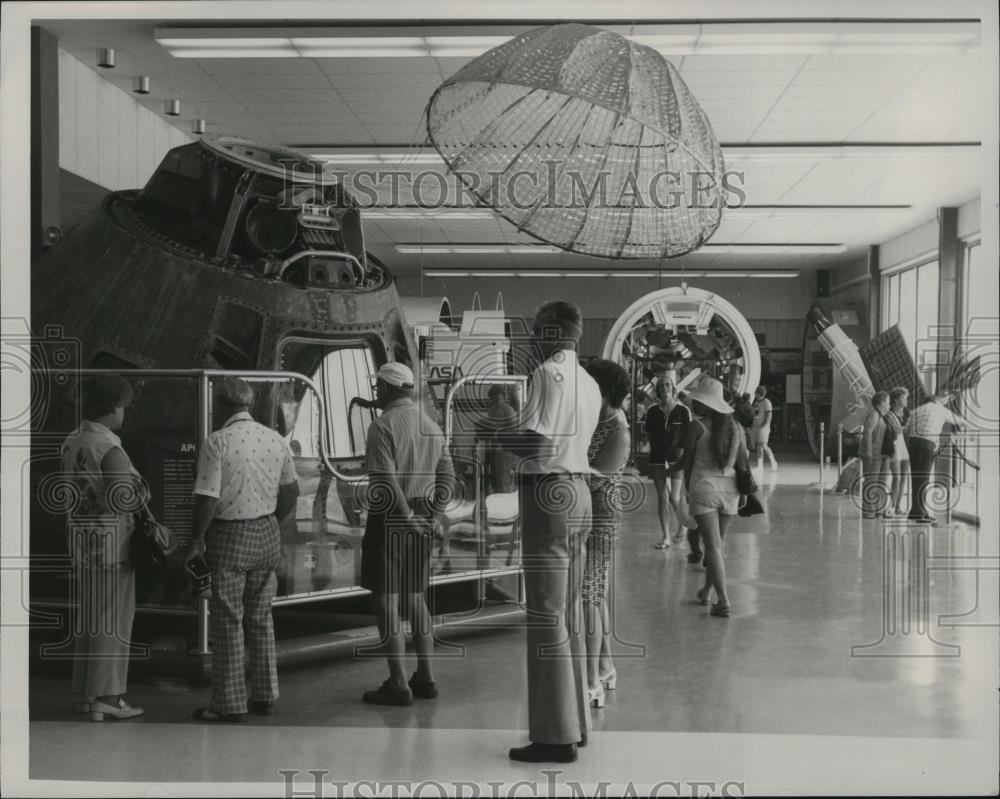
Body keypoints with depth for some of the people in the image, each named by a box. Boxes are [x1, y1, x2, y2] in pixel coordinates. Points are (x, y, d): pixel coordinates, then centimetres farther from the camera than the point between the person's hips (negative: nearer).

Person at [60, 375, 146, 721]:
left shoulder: (70, 443, 8)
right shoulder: (109, 449, -18)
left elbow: (69, 491, 10)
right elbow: (122, 499, -24)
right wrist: (142, 490, -6)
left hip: (80, 540, 9)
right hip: (110, 542, -9)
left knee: (87, 618, 16)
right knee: (112, 621, -1)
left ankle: (84, 694, 23)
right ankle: (106, 699, 3)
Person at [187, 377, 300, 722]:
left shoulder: (217, 442, -15)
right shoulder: (276, 439, 4)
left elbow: (207, 499, -17)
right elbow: (291, 492, 12)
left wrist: (196, 539, -5)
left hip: (229, 537, -6)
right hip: (267, 536, 6)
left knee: (228, 621, 3)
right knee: (260, 618, 16)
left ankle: (229, 703, 8)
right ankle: (263, 695, 21)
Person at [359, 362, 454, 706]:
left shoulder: (383, 426, -12)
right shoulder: (432, 426, 12)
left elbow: (386, 483, -20)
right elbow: (447, 478, 10)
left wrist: (407, 519, -14)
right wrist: (430, 516, 5)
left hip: (389, 522, -7)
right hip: (422, 522, 7)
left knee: (386, 600, -1)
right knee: (415, 598, 16)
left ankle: (398, 684, -2)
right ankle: (425, 677, 19)